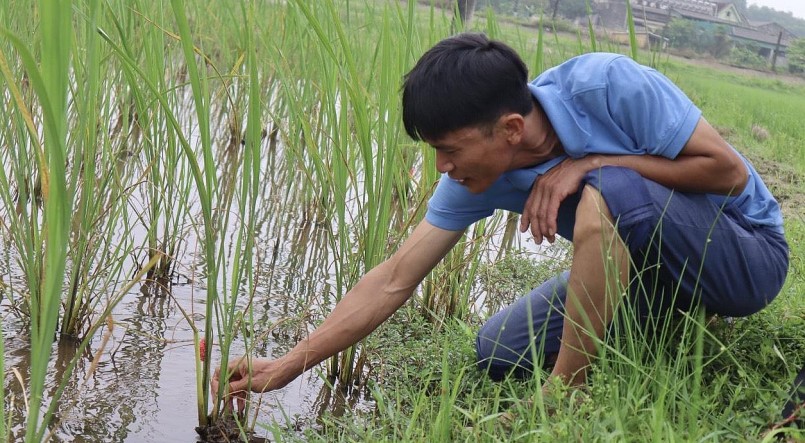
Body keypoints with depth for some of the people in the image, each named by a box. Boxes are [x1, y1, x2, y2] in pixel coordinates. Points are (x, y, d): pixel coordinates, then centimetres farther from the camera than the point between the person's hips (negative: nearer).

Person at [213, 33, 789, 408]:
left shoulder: (610, 86, -29)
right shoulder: (477, 174, -12)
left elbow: (730, 171, -21)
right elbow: (394, 281, -9)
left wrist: (589, 163, -29)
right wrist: (284, 369, -10)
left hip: (749, 251, -6)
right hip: (651, 267, 6)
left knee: (608, 191, -34)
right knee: (498, 351, -6)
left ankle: (565, 392, -19)